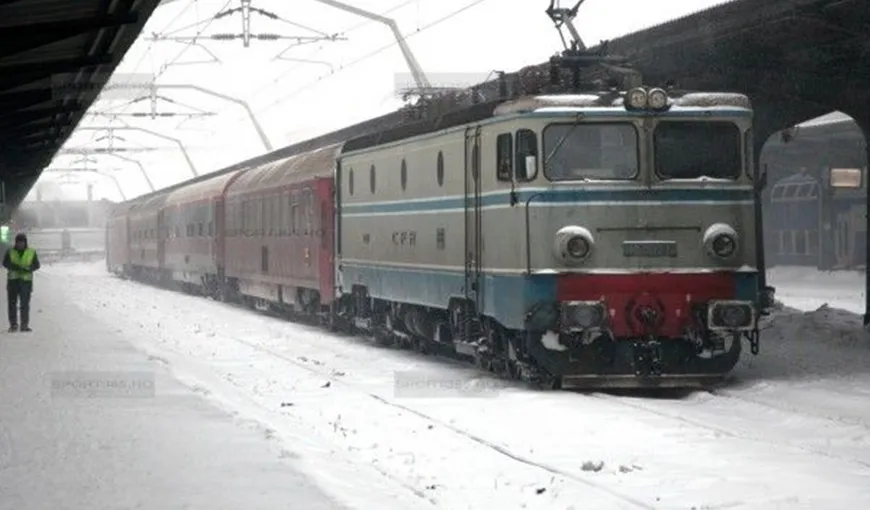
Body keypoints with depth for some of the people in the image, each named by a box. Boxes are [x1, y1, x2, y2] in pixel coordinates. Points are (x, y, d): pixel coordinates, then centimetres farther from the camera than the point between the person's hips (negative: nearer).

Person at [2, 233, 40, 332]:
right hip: (12, 279, 1)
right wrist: (14, 267, -21)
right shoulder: (10, 251, 5)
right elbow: (5, 263, -3)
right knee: (12, 303, 1)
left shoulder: (31, 252, 3)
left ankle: (24, 325, -8)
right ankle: (13, 324, 8)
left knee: (25, 303, -8)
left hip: (26, 280, -1)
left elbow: (36, 265, 3)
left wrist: (28, 269, -16)